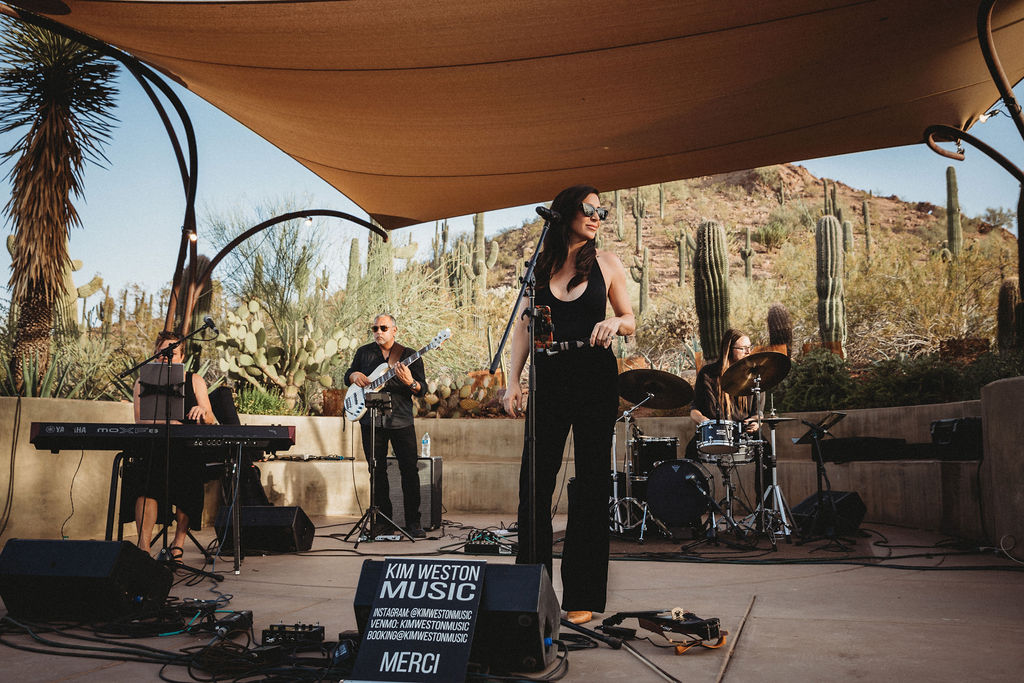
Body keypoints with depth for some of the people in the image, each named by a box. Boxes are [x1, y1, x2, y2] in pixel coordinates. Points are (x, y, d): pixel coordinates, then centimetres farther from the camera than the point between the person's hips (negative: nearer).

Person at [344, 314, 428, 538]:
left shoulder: (409, 355, 3)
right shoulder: (364, 352, 11)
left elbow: (423, 389, 0)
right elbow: (347, 376, 20)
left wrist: (410, 382, -23)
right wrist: (354, 376, -4)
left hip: (401, 420, -2)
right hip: (371, 421, 2)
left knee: (409, 470, -5)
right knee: (377, 471, 7)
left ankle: (413, 522, 2)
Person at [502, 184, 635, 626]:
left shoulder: (607, 263, 6)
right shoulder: (539, 265, 9)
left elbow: (630, 320, 11)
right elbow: (524, 326, 9)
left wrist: (615, 323, -13)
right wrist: (513, 381, 1)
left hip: (595, 378, -1)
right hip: (549, 378, 2)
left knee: (591, 485, 1)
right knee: (534, 481, 0)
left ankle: (583, 597, 10)